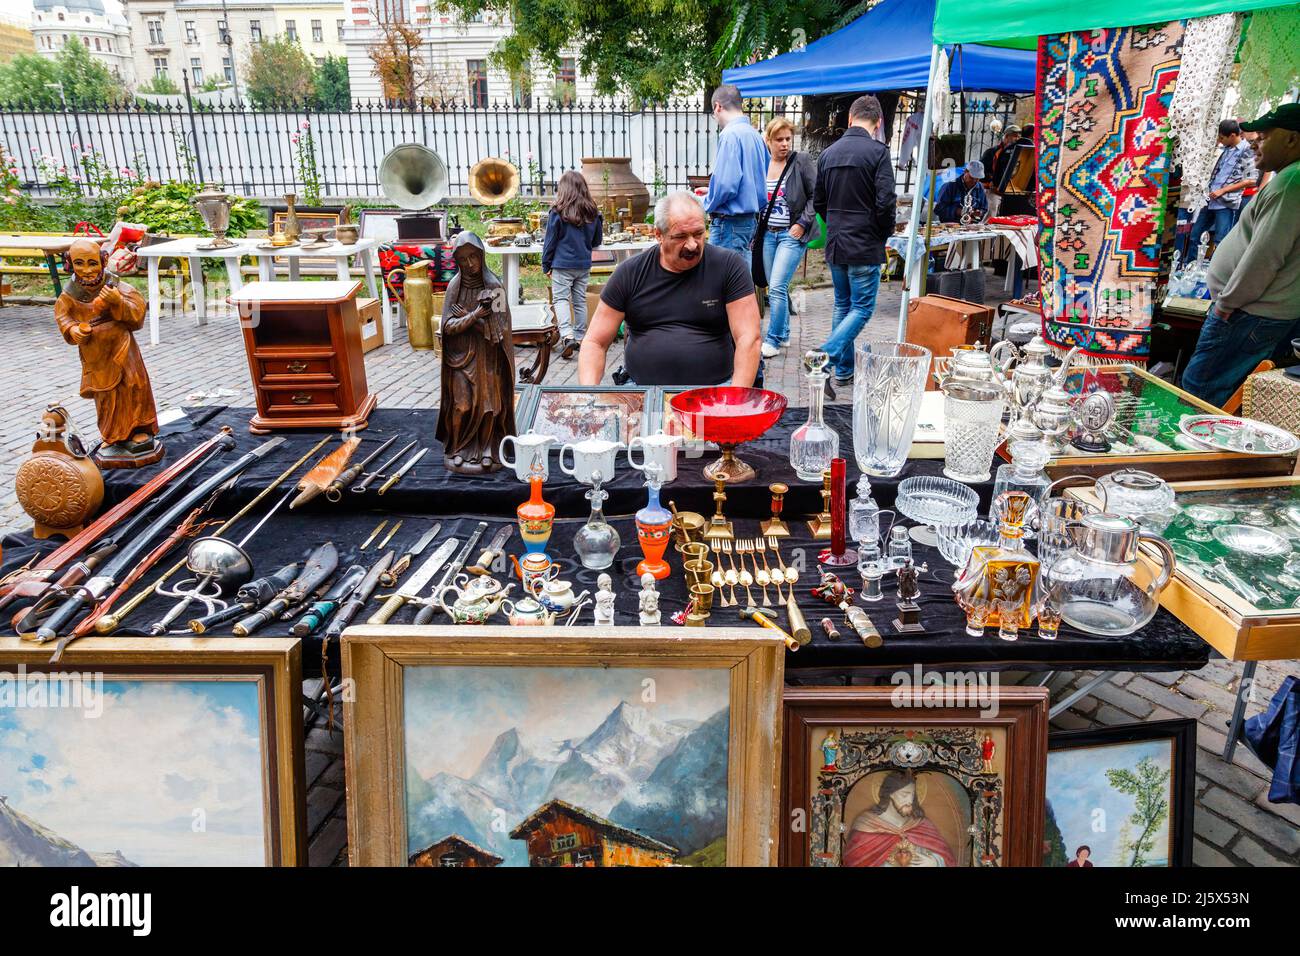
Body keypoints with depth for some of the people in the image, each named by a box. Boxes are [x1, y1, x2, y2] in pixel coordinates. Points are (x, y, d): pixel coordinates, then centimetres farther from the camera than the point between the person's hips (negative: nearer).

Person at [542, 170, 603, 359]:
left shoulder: (558, 212, -9)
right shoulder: (592, 212, 2)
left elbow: (550, 241, -4)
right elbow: (597, 241, 14)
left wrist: (546, 265, 5)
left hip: (563, 264, -4)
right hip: (584, 265, 4)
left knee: (561, 299, 0)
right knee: (580, 301, 12)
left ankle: (567, 336, -18)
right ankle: (580, 338, 19)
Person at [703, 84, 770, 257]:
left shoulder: (730, 135, -14)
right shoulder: (755, 134, 13)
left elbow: (726, 183, -22)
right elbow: (766, 177, 20)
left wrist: (708, 205, -4)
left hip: (731, 223, -9)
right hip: (751, 220, 9)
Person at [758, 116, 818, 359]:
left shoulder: (802, 162, -5)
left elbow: (816, 195, -6)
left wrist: (803, 223, -11)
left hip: (792, 234, -5)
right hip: (768, 233, 5)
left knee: (777, 288, -12)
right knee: (775, 288, 11)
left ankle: (773, 340, -2)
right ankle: (783, 334, 25)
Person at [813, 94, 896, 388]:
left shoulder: (828, 153, 7)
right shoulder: (877, 151, -12)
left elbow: (818, 202, 13)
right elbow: (885, 201, -17)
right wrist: (885, 234, 0)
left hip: (835, 243, 6)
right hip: (864, 245, -6)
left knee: (842, 304, 16)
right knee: (862, 307, 0)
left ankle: (844, 371, 19)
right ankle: (826, 354, -18)